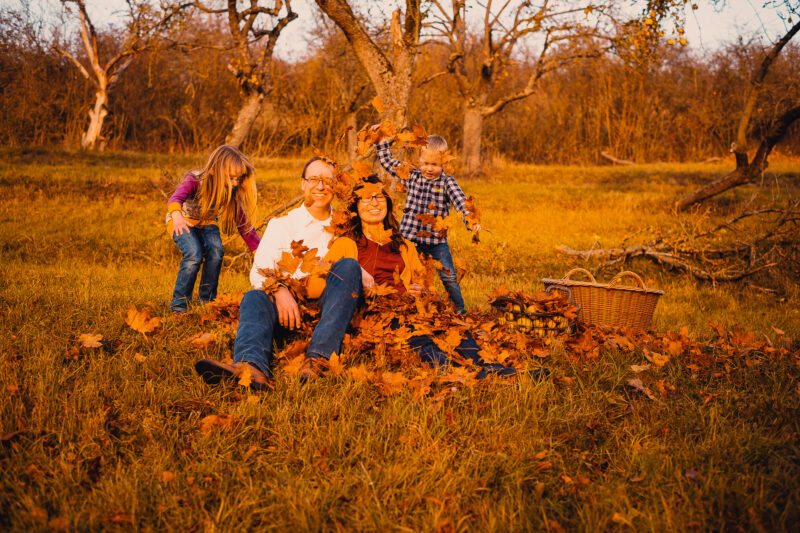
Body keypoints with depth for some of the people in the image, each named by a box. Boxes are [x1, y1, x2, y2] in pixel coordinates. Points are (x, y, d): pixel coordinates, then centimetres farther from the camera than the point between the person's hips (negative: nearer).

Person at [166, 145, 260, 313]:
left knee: (216, 251, -26)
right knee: (194, 254, -30)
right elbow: (175, 198, -47)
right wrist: (177, 216, -71)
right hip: (183, 221, -3)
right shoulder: (195, 180, -31)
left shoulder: (232, 193, -19)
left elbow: (244, 225, -15)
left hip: (207, 222, 4)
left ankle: (207, 299, -7)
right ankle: (179, 304, -16)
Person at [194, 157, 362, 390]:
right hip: (288, 305, 0)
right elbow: (260, 270, 1)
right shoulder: (281, 224, 16)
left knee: (348, 266, -25)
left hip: (329, 308, 0)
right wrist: (279, 290, -22)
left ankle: (319, 358, -40)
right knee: (254, 297, -29)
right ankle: (252, 366, -62)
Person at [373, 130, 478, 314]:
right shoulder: (412, 175, 4)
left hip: (437, 239, -2)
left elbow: (460, 201, -17)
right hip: (411, 237, 2)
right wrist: (381, 141, 5)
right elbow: (387, 161, 11)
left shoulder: (447, 182, -4)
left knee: (449, 277, 2)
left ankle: (459, 310, 18)